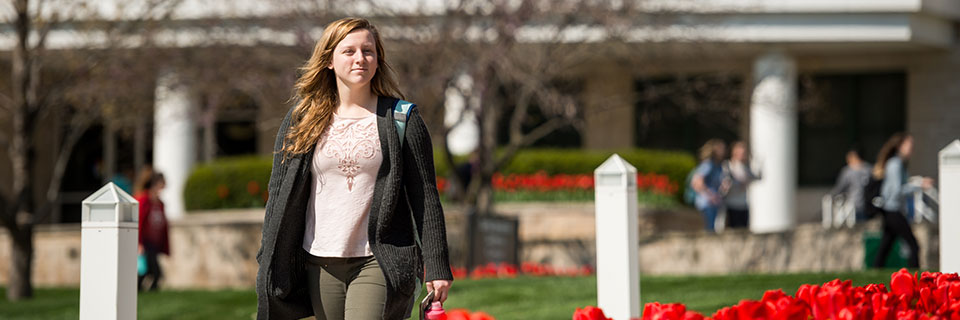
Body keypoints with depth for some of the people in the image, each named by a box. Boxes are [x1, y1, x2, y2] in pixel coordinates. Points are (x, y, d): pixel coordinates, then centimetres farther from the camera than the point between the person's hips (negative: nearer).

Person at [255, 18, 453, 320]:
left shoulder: (402, 120, 2)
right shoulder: (300, 122, 8)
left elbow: (425, 196, 2)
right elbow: (279, 195, 10)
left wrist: (436, 266, -3)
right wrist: (270, 266, 6)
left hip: (378, 262, -3)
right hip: (321, 264, 3)